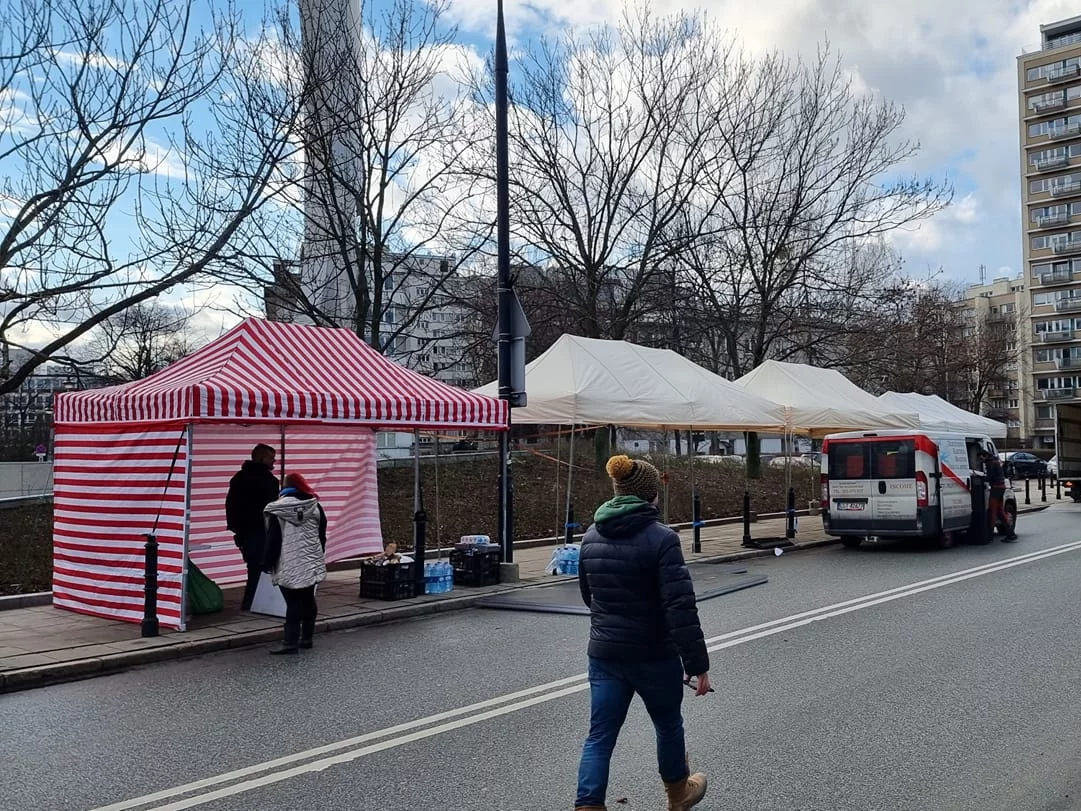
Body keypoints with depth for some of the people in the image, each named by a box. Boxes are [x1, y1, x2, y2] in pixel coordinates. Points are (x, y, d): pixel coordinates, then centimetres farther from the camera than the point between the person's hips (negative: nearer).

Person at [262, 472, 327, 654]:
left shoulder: (278, 510, -7)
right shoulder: (315, 507, 5)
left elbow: (273, 539, -6)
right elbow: (322, 537, 11)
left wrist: (268, 563, 2)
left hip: (289, 566, -4)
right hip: (312, 564, 4)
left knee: (293, 603, -4)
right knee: (308, 601, 13)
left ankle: (290, 642, -6)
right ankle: (306, 638, 20)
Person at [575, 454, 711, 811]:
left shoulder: (591, 537, 2)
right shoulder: (661, 538, -17)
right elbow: (681, 608, -21)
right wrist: (697, 663, -16)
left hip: (604, 653, 4)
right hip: (654, 655, -4)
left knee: (600, 736, 8)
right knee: (668, 725, 20)